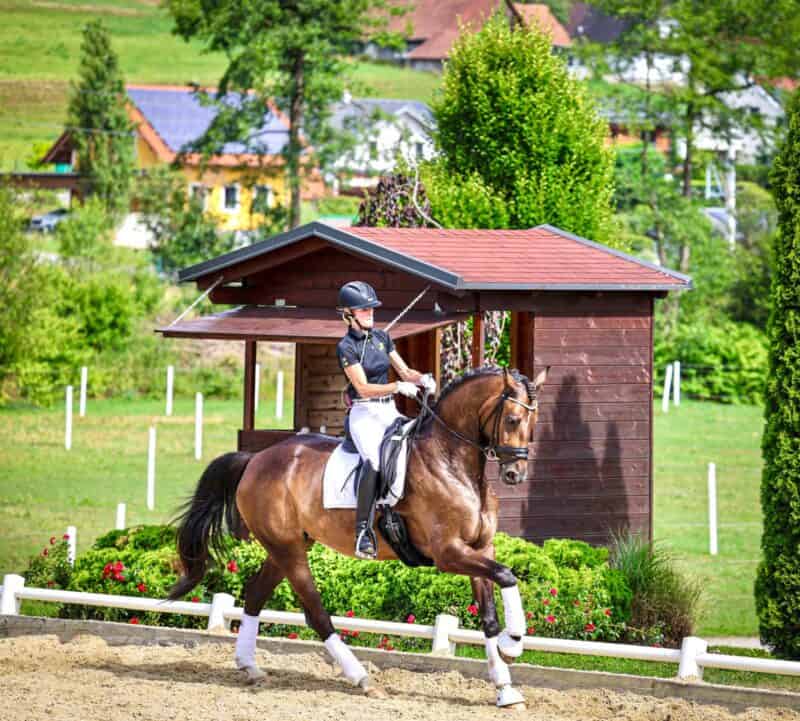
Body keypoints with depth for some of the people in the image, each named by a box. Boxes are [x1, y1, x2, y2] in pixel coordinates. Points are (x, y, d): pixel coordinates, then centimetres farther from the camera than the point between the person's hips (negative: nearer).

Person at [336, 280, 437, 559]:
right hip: (364, 414, -6)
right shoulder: (346, 347, -6)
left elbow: (404, 371, 15)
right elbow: (363, 388, -14)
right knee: (374, 461, -28)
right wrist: (398, 387, -24)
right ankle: (363, 533, -25)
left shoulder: (381, 337, 12)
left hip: (389, 411, 6)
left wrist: (422, 379, -6)